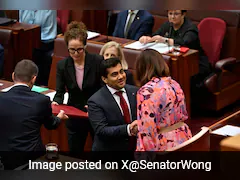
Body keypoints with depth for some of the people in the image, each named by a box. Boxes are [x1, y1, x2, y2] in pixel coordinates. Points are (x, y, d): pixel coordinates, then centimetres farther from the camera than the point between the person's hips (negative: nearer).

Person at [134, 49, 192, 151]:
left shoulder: (146, 92, -19)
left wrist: (142, 149, -12)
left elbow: (146, 130, -20)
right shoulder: (174, 84, 4)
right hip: (184, 137, 7)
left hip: (165, 145, -7)